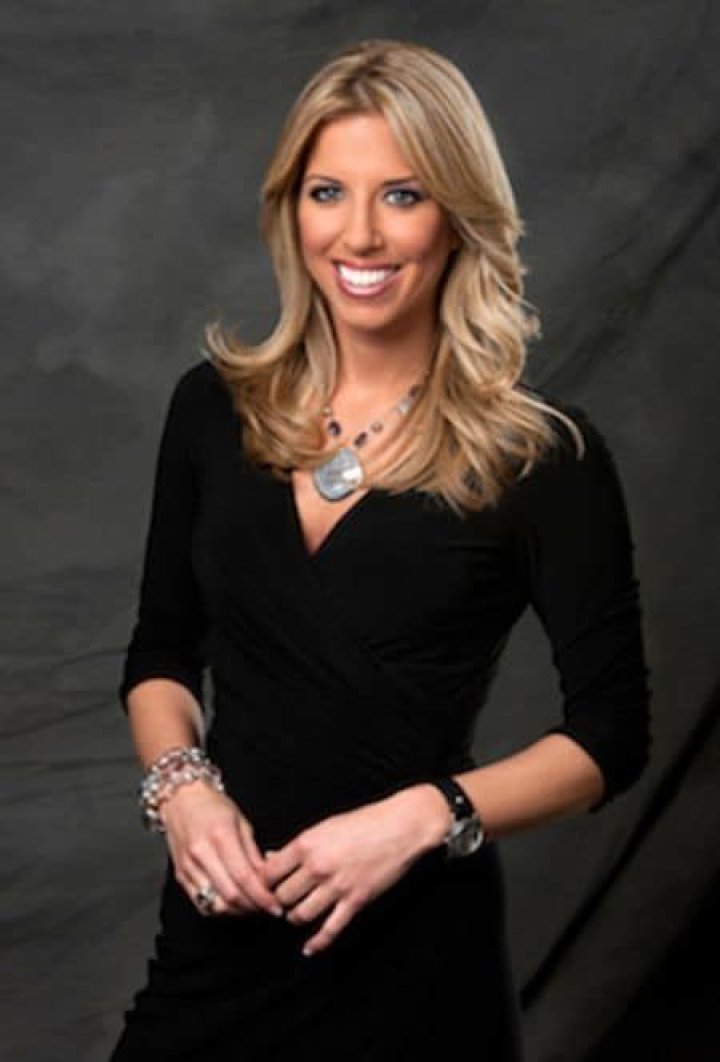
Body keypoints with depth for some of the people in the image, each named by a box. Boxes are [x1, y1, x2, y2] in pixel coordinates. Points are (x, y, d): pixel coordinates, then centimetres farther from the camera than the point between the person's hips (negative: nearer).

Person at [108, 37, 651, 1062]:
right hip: (219, 918, 3)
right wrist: (180, 785, -8)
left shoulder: (542, 455, -10)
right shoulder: (215, 406, 1)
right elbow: (161, 649, 10)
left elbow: (612, 732, -6)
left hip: (414, 941, -3)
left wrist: (422, 818, -17)